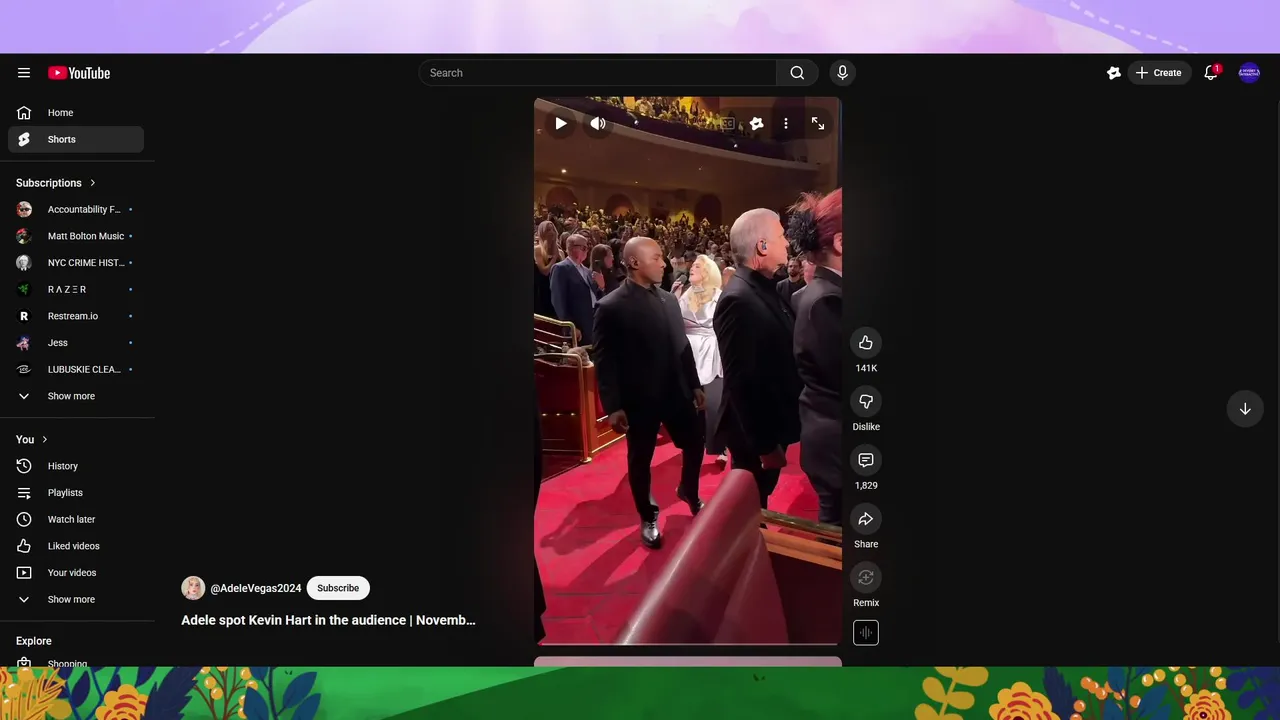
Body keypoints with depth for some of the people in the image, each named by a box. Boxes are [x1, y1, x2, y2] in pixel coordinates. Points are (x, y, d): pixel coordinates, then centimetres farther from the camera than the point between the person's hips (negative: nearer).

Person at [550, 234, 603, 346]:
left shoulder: (587, 271, 21)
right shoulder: (561, 268, -4)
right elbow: (558, 301, -12)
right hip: (578, 330, -7)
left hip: (593, 328, 8)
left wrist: (601, 287, 0)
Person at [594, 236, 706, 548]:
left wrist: (695, 384, 13)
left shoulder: (669, 299, 5)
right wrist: (613, 406, -14)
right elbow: (605, 361, -12)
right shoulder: (611, 307, -12)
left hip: (676, 392, 5)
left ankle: (689, 493, 46)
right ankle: (648, 517, 31)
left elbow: (683, 345, 12)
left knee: (694, 443, 17)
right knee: (640, 460, 10)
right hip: (639, 399, -5)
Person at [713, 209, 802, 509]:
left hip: (770, 424, 8)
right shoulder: (739, 299, -24)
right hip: (755, 433, -8)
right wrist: (765, 444, -22)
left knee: (757, 504, 23)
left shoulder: (765, 289, 5)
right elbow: (741, 381, -25)